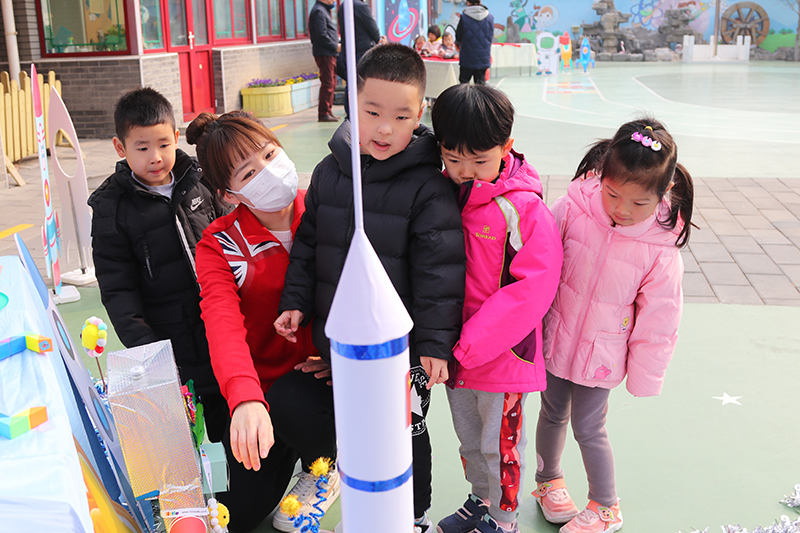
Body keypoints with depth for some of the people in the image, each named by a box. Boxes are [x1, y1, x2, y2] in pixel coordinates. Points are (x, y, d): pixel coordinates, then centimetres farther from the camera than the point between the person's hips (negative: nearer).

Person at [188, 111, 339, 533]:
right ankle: (289, 449, 31)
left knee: (290, 405, -36)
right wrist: (245, 397, -46)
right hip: (260, 383, 2)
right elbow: (222, 321, -27)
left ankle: (322, 465, 0)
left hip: (318, 373, -1)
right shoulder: (219, 245, -9)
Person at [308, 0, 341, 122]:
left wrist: (336, 45, 10)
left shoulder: (323, 10, 20)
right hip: (324, 54, -11)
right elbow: (321, 35, -20)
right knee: (327, 84, -9)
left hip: (329, 54, 11)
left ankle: (328, 111, 21)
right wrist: (335, 46, -13)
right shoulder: (319, 11, -13)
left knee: (331, 83, 15)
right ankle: (324, 114, -6)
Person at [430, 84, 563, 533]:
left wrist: (471, 344, -23)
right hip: (455, 350, 5)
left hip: (504, 352, -5)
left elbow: (532, 289, -21)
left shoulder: (525, 209, -18)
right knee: (469, 439, 23)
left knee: (500, 443, 12)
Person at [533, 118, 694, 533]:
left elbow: (657, 320, -8)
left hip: (601, 354, -2)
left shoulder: (661, 250, -18)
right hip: (553, 338, 2)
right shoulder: (573, 207, -17)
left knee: (588, 428, 7)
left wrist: (643, 377, -2)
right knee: (553, 414, 19)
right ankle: (549, 481, 46)